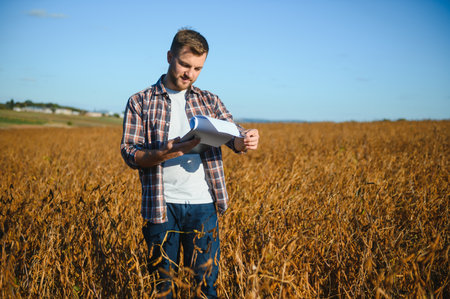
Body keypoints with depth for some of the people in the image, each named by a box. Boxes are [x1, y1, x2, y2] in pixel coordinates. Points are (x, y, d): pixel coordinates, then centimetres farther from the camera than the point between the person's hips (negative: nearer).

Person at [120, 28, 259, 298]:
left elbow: (232, 135, -1)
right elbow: (130, 154, -2)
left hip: (203, 205, 1)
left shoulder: (209, 101, 11)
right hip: (161, 206, -1)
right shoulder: (140, 102, 4)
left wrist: (245, 140, -26)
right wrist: (164, 154, -22)